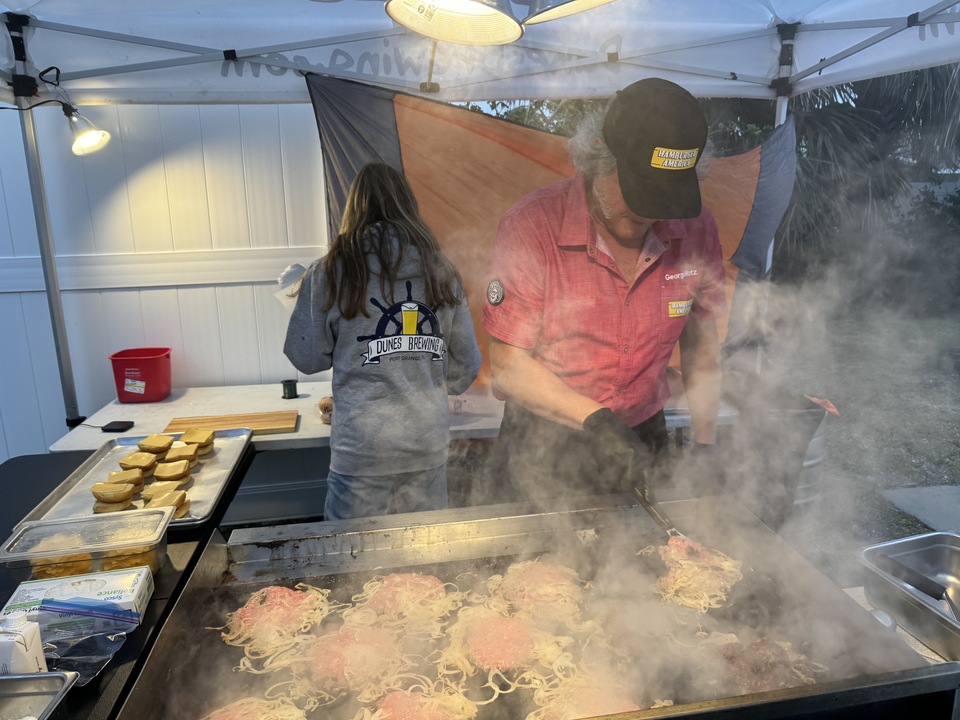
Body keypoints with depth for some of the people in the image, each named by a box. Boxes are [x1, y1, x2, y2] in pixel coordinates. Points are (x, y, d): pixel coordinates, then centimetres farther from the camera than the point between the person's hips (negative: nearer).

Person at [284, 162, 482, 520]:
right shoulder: (441, 270, 3)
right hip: (430, 441, 3)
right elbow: (466, 364, 8)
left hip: (363, 446, -3)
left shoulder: (330, 272, -6)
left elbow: (308, 358, 1)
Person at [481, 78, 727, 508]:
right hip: (545, 446, -3)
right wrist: (596, 420, -27)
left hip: (642, 439, 4)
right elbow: (508, 369, -17)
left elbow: (701, 339, 5)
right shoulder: (530, 227, -20)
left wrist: (705, 441, -1)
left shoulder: (697, 230, -8)